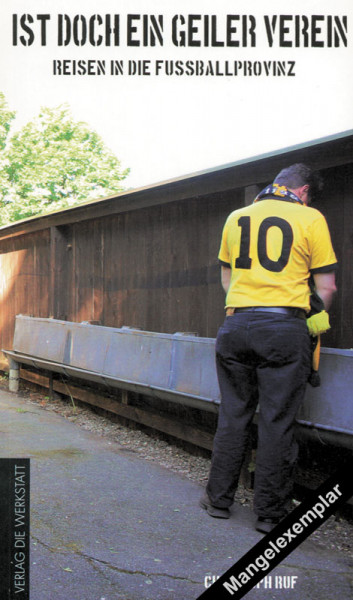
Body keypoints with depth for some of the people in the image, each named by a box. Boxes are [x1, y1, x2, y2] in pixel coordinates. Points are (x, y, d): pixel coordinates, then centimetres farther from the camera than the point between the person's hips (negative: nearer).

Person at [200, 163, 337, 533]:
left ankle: (219, 499, 21)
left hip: (236, 325, 4)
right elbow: (326, 287, 2)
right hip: (284, 328, -3)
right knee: (277, 422, 3)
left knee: (232, 416, 13)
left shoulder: (236, 217, 15)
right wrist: (315, 322, 16)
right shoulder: (310, 219, 2)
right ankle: (270, 513, 11)